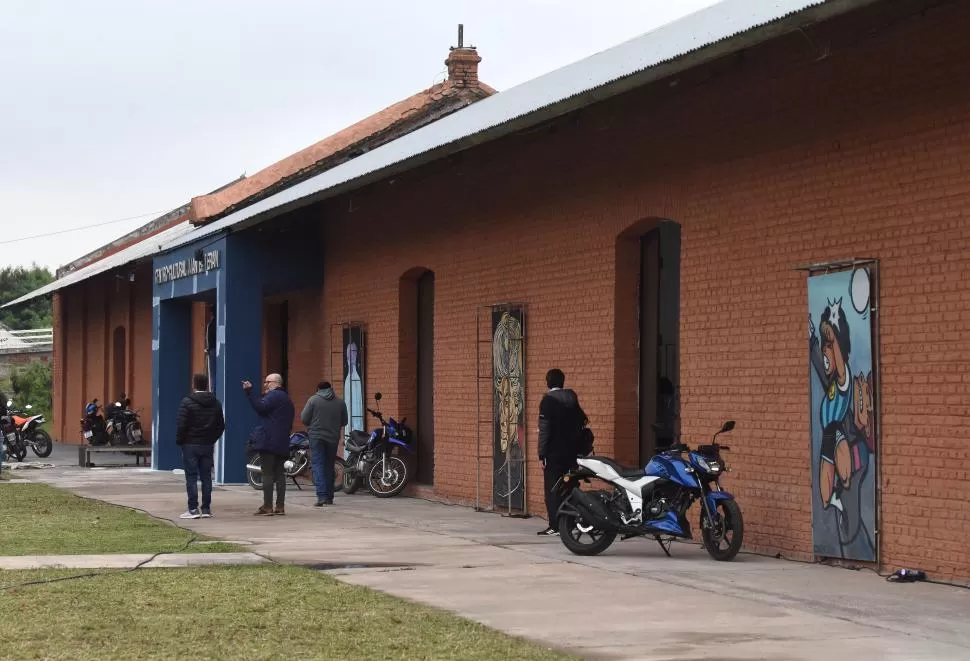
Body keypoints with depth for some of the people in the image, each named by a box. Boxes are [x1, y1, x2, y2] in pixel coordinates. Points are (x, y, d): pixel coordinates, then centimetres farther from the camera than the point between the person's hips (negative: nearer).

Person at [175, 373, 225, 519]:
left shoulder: (187, 402, -11)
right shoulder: (216, 403, 8)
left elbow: (181, 425, -14)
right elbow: (221, 425, 12)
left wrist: (179, 441, -2)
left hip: (190, 444, -5)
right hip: (207, 445, 5)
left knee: (191, 477, -2)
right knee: (206, 477, 8)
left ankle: (193, 509, -6)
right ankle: (206, 509, 9)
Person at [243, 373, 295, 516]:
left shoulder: (273, 395, -7)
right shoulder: (287, 399, 23)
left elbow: (260, 407, -23)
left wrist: (249, 391, -21)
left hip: (268, 441, -9)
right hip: (282, 443, 9)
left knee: (267, 473, -8)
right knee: (279, 473, 8)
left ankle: (267, 507, -11)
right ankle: (280, 506, 6)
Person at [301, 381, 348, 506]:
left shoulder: (313, 400, -2)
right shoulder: (340, 402, 6)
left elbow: (304, 419, -5)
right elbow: (344, 422, 11)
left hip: (317, 436, -3)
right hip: (333, 438, 3)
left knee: (318, 465, -5)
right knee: (329, 466, 13)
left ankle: (321, 495, -19)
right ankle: (329, 497, 17)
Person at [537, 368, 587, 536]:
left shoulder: (548, 400, -9)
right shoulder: (572, 398, 8)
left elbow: (544, 430, -12)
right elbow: (582, 421, 11)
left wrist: (542, 454, -10)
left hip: (554, 452, -6)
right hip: (571, 451, 6)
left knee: (552, 489, -3)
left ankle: (555, 526, -7)